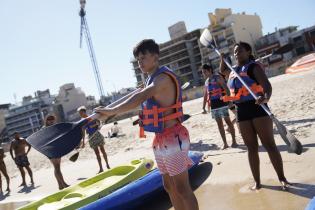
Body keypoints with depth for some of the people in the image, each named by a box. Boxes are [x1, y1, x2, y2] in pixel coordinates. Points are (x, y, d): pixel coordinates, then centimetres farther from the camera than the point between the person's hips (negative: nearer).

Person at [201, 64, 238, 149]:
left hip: (221, 101, -7)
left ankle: (234, 141, 8)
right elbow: (205, 95, 21)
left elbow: (226, 88, -11)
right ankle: (224, 143, 14)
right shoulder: (206, 82, 16)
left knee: (227, 121, -2)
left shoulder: (217, 77, -4)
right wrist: (203, 107, 19)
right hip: (213, 104, 7)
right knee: (219, 123, 7)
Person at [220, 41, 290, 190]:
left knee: (269, 145, -3)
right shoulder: (233, 70, 14)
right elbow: (222, 70, 38)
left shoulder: (254, 66, -6)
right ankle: (257, 181, 17)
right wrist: (222, 57, 20)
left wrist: (266, 97, -42)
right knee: (252, 148, 9)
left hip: (257, 107, -6)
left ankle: (282, 178, 10)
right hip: (241, 111, 6)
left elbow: (267, 85, -21)